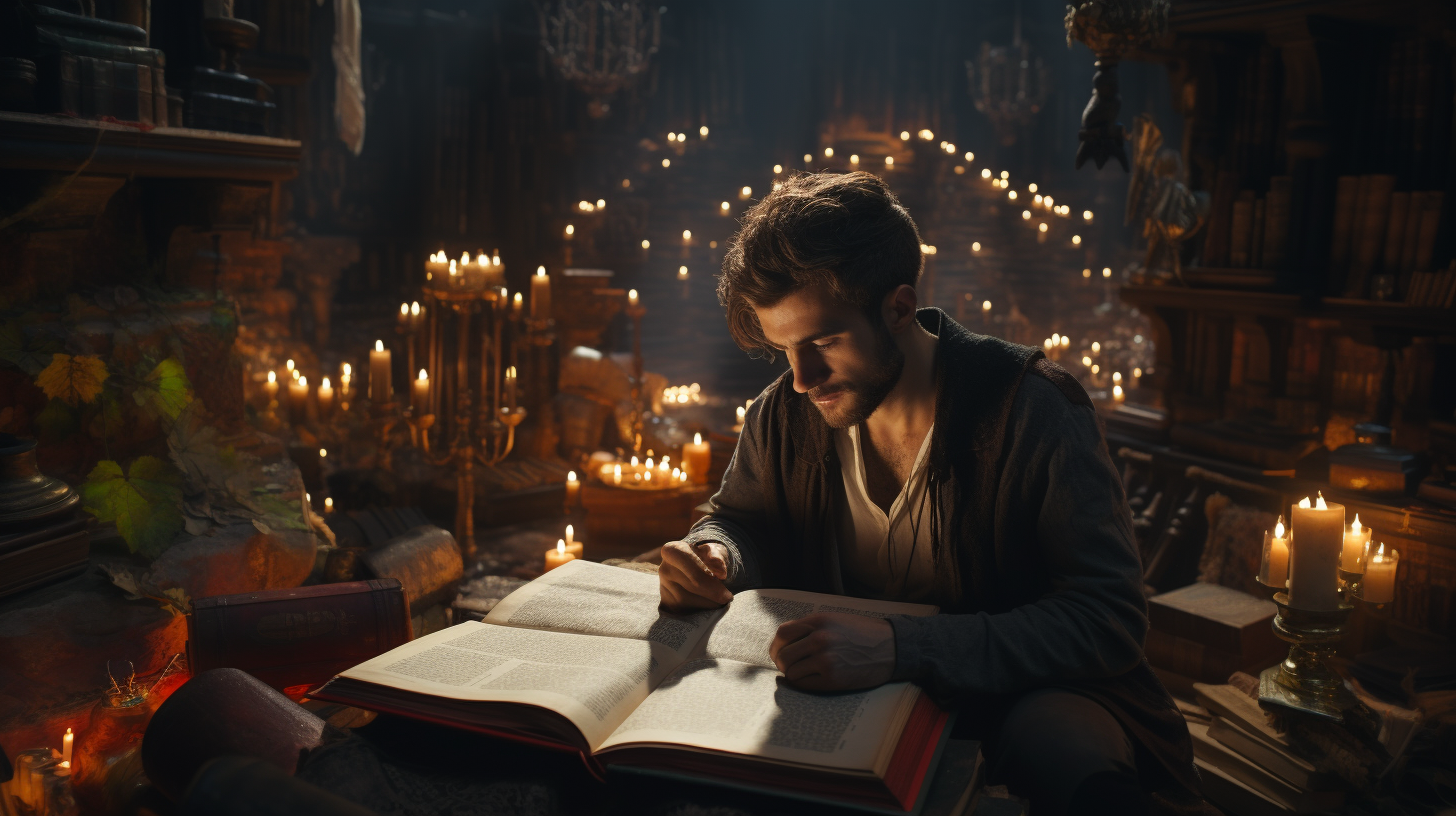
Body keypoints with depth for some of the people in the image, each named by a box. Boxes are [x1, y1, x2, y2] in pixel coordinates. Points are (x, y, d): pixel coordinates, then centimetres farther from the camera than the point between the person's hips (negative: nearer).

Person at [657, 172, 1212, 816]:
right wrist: (715, 557, -14)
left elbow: (1106, 621, -27)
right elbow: (739, 520, 13)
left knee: (1063, 745, -37)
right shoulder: (786, 413, -6)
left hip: (1021, 695, -3)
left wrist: (901, 646, -40)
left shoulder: (1033, 410, -22)